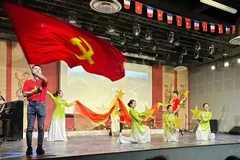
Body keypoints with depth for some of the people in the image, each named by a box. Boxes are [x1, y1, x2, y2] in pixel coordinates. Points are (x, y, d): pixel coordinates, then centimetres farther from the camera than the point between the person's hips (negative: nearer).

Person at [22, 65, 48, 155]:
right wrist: (35, 91, -13)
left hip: (41, 105, 1)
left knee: (41, 127, 0)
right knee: (30, 127, -4)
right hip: (31, 105, -1)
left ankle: (39, 147, 5)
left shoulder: (43, 82, 12)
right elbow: (24, 94, -1)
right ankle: (29, 147, 1)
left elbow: (45, 79, -15)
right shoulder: (28, 82, 11)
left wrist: (37, 74, -33)